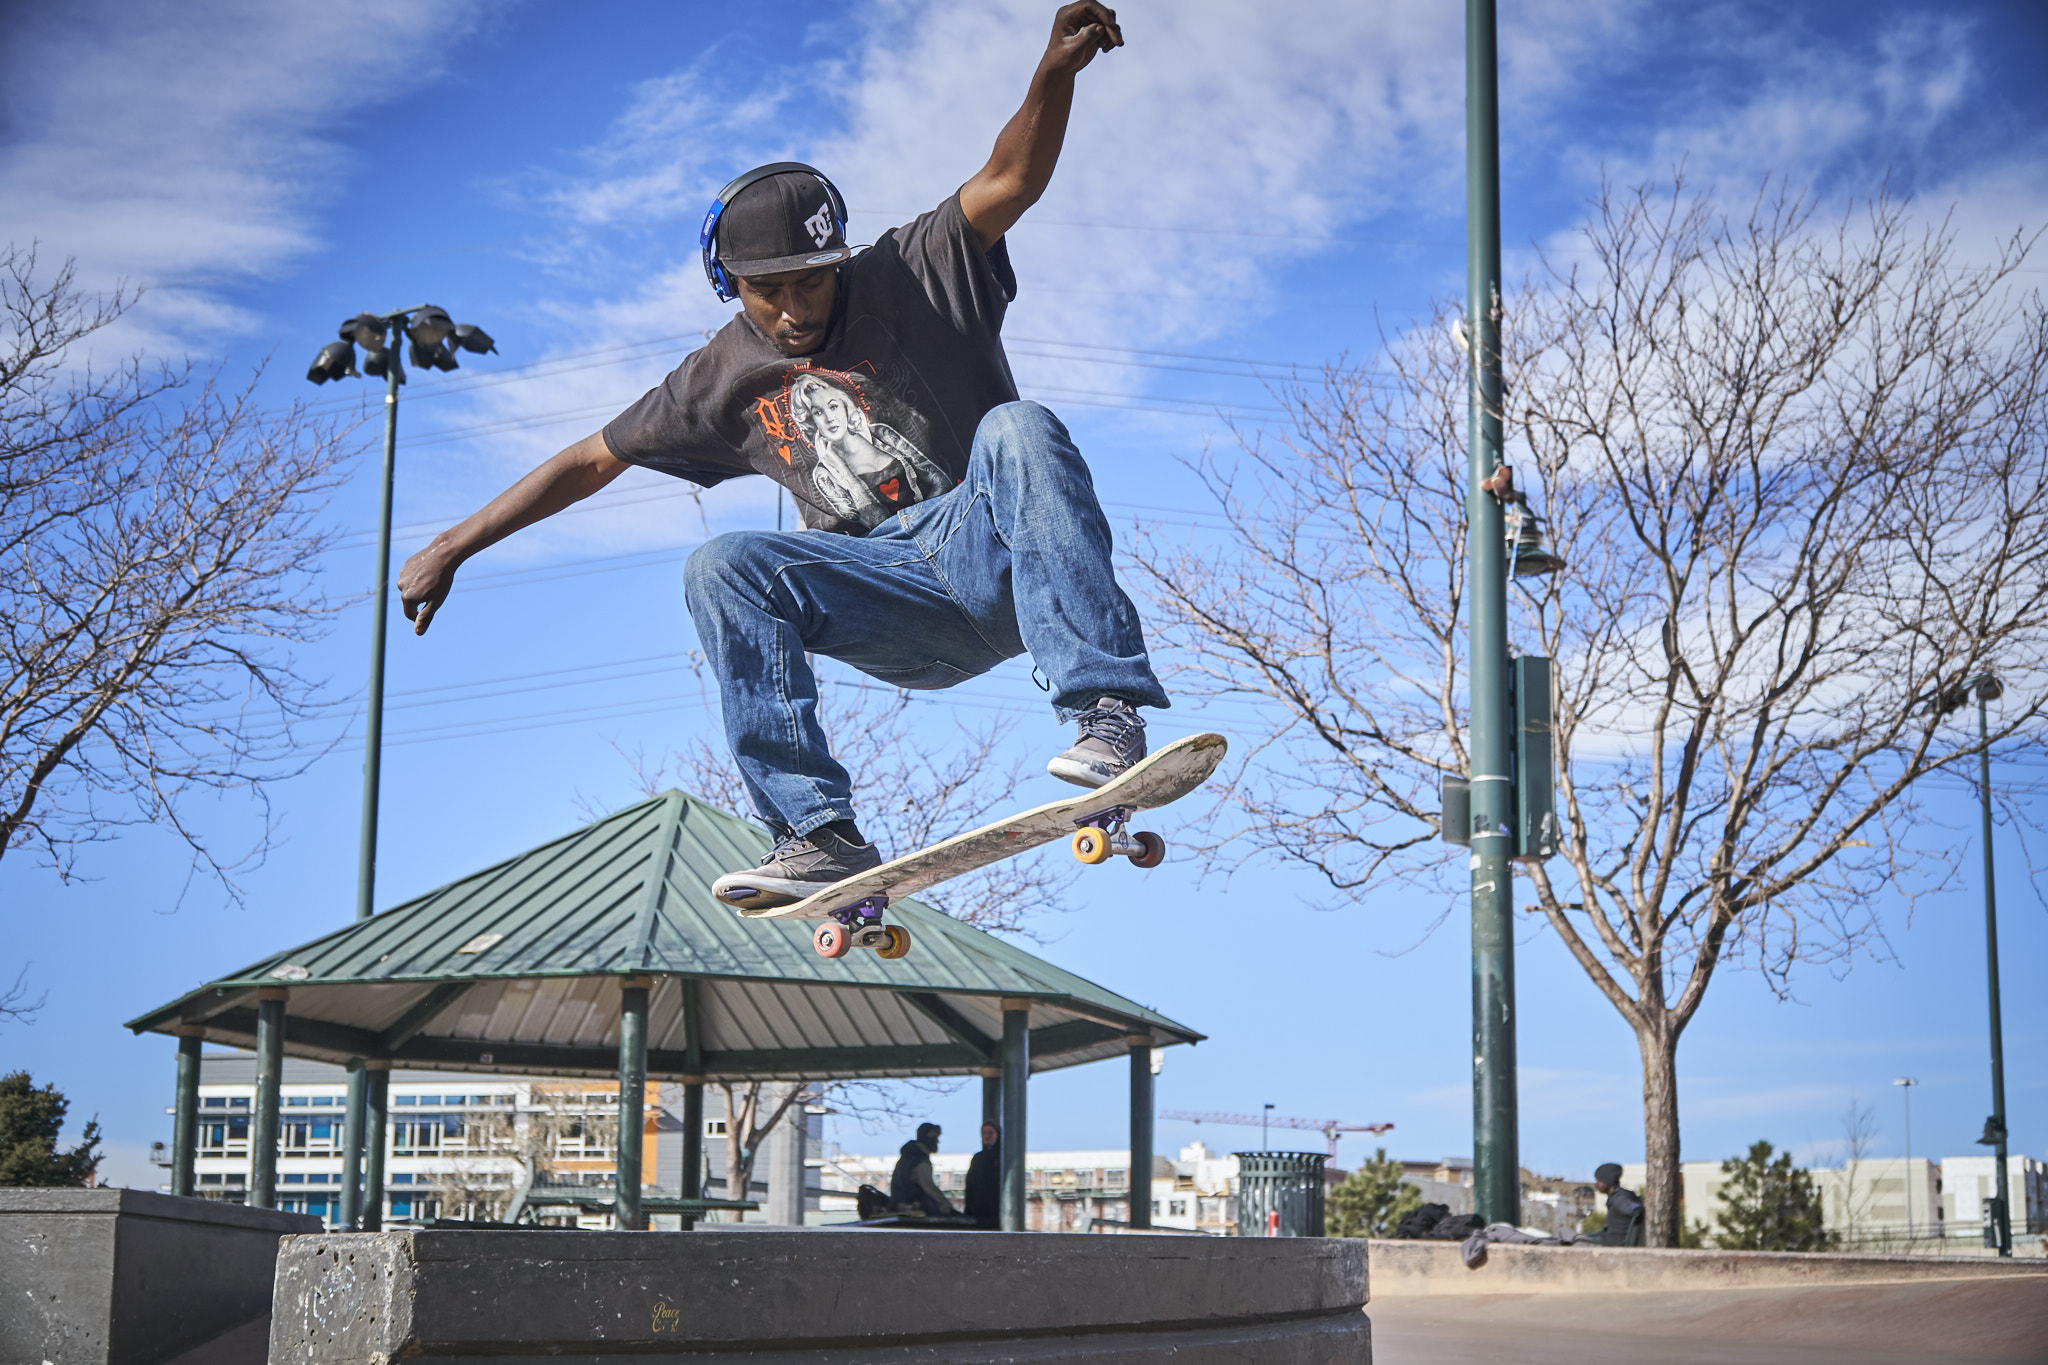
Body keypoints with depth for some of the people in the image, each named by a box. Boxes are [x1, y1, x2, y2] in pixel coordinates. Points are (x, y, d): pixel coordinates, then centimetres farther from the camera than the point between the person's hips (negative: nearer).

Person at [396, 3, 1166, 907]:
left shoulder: (909, 278, 1)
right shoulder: (722, 380, 9)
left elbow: (1012, 180, -14)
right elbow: (593, 460, 16)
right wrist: (453, 548, 15)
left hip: (997, 559, -3)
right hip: (902, 610, 3)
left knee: (1017, 431, -33)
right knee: (723, 570, -22)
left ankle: (1104, 713, -44)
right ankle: (819, 834, -30)